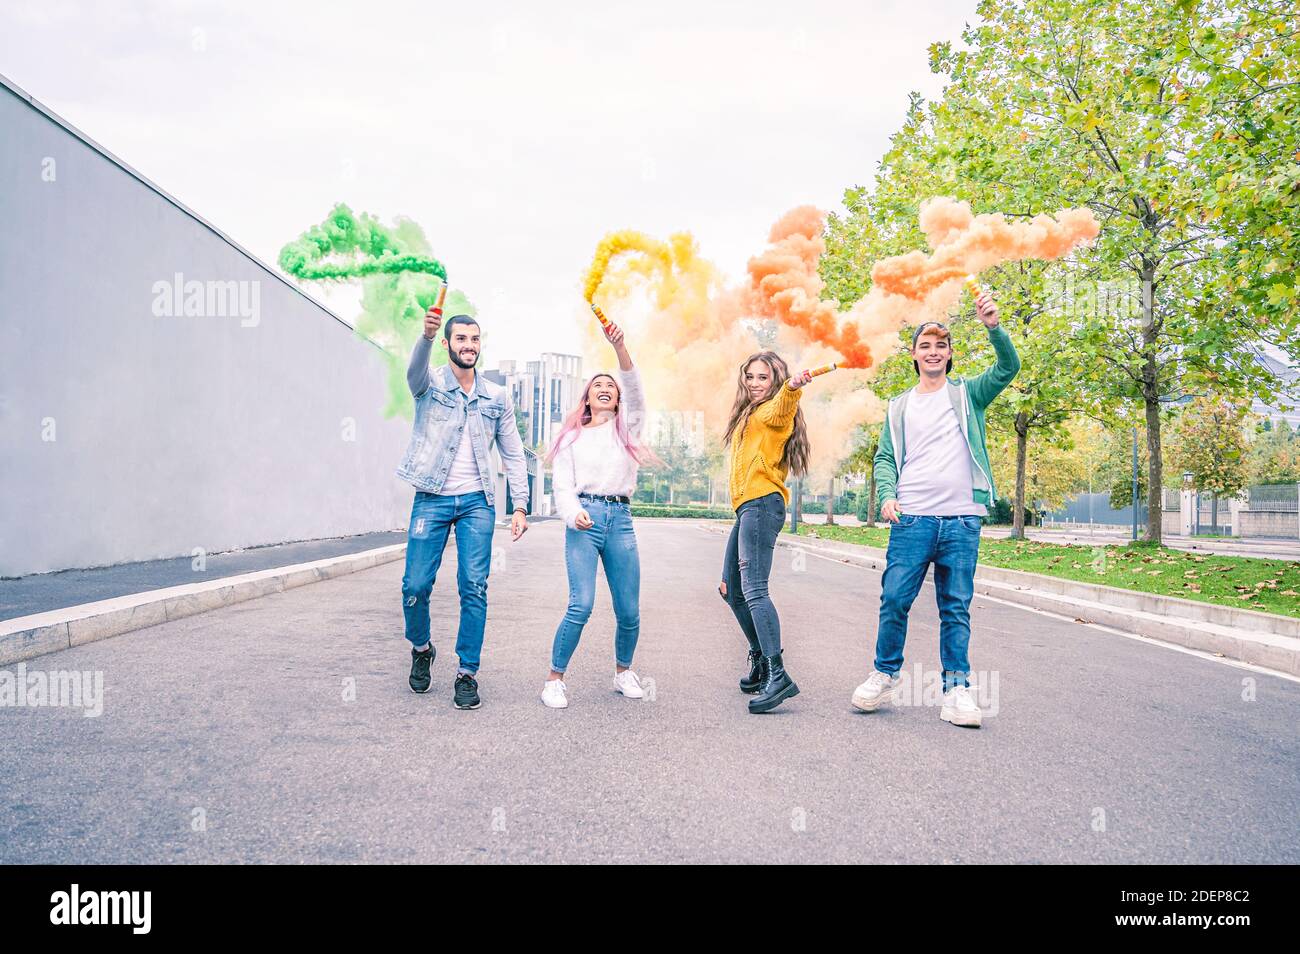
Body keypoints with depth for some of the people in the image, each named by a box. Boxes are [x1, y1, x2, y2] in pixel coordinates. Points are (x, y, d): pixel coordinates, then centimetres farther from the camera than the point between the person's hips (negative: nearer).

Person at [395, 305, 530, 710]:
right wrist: (426, 334, -45)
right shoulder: (430, 383, 3)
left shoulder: (497, 397, 10)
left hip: (477, 502, 1)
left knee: (474, 588, -4)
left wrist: (520, 506, 1)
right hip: (431, 499, -1)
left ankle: (467, 673, 6)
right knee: (415, 586, -1)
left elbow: (513, 455, 11)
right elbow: (415, 369, -23)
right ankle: (421, 648, 28)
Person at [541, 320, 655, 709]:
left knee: (629, 611, 3)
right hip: (584, 520, -2)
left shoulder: (627, 427, 16)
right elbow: (562, 486, 6)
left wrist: (620, 348, -17)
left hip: (621, 520, 2)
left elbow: (634, 390, -2)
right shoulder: (571, 437, 15)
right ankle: (555, 679, -2)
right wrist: (574, 514, -16)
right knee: (581, 605, -16)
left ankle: (623, 671, 27)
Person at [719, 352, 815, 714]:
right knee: (733, 591, 16)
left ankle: (778, 676, -30)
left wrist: (793, 386, -49)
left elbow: (782, 406, -27)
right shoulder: (747, 416, 28)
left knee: (753, 589, -22)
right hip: (747, 508, 10)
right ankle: (760, 663, 29)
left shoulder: (773, 411, -1)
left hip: (762, 503, -10)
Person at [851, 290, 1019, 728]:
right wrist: (887, 495, -5)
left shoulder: (967, 394, 11)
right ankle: (884, 676, 13)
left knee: (956, 607, 3)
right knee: (894, 600, -3)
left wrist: (994, 327, -21)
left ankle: (956, 689, 9)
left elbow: (1008, 368, -4)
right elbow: (885, 457, 13)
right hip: (911, 518, 1)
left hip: (962, 519, -1)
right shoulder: (899, 406, 16)